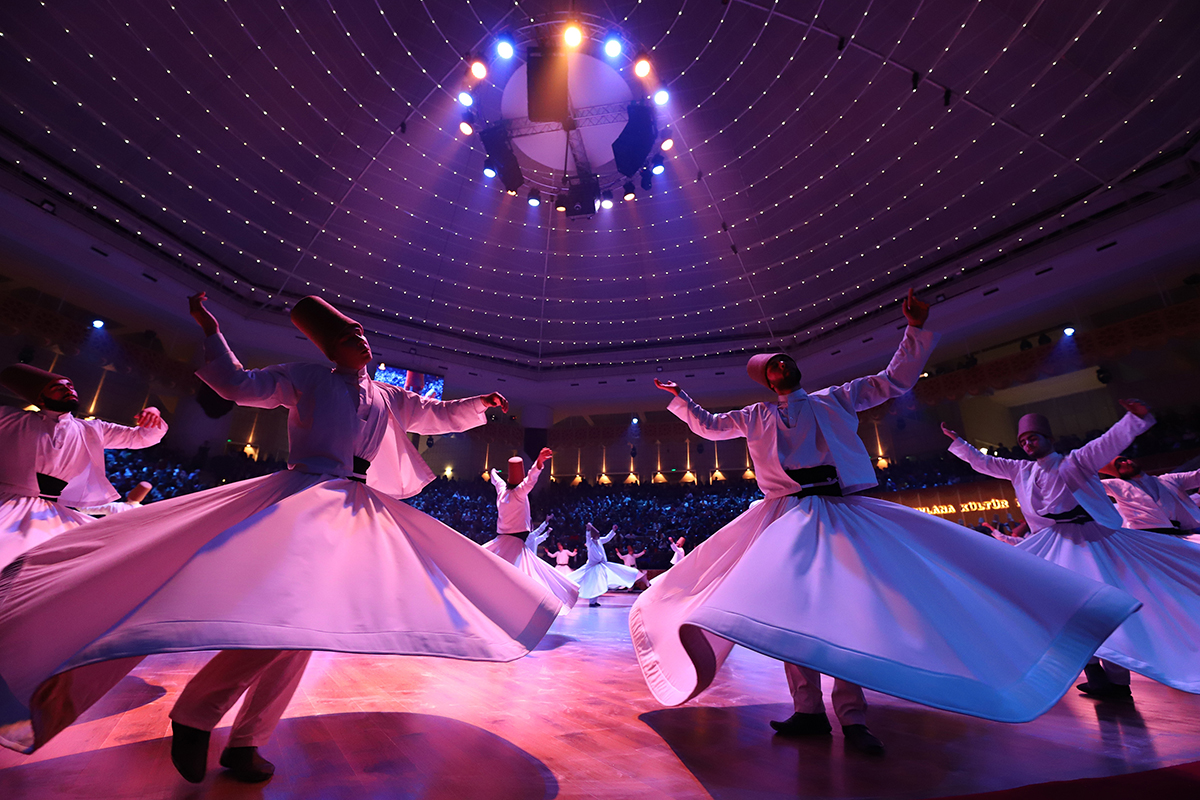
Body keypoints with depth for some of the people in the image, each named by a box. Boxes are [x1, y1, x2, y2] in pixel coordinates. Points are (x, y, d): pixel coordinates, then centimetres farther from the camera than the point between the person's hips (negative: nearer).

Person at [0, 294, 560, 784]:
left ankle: (245, 744, 23)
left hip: (357, 513, 6)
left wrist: (478, 404, 17)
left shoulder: (387, 397, 19)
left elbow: (436, 416, 25)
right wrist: (211, 330, 1)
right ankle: (194, 714, 2)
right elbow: (239, 384, 7)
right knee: (281, 609, -24)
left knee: (305, 622, 8)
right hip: (304, 500, -5)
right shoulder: (306, 378, 8)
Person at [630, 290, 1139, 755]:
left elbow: (895, 380, 16)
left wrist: (915, 329, 8)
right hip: (786, 515, 1)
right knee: (787, 605, -5)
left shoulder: (834, 400, 15)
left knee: (848, 602, -7)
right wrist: (679, 398, 21)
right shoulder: (757, 417, 15)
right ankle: (808, 710, 8)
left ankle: (851, 716, 5)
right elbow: (708, 426, 24)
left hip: (840, 513, 0)